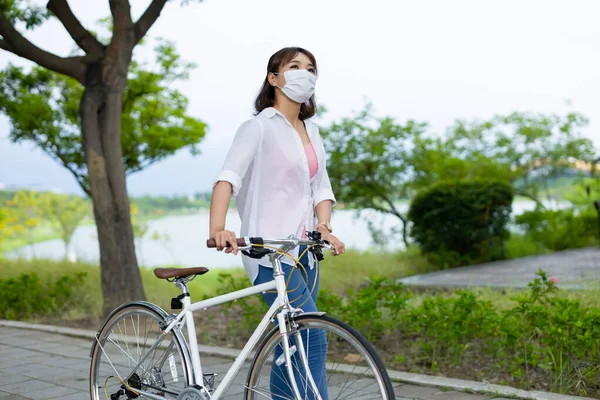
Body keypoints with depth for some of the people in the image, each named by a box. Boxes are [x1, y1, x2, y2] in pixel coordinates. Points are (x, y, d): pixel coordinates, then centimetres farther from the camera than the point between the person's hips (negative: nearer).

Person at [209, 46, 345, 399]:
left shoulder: (311, 131, 16)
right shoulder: (259, 127, -7)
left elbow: (321, 186, 12)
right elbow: (229, 176, -20)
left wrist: (324, 227, -7)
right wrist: (218, 229, -36)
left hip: (304, 250, 7)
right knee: (313, 340, -12)